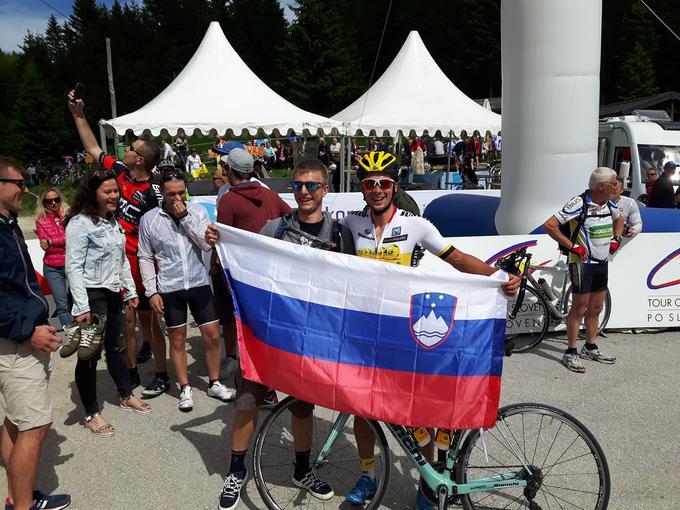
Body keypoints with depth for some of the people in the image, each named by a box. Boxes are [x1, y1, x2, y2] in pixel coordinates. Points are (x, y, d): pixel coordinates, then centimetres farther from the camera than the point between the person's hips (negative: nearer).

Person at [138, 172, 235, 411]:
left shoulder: (198, 212, 1)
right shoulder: (149, 219, -1)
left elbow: (207, 244, -10)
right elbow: (145, 258, 2)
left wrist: (185, 218, -15)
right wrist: (151, 292, -3)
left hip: (199, 282, 1)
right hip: (170, 287, -1)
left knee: (213, 335, 5)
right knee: (177, 338, 9)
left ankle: (214, 383, 23)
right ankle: (185, 389, 23)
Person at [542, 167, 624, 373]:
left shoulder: (609, 204, 5)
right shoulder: (579, 203, -19)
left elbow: (619, 219, 28)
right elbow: (549, 225, -24)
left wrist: (616, 239, 10)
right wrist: (572, 246, -21)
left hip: (602, 262, 7)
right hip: (582, 262, -7)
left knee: (596, 308, 15)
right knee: (579, 308, -3)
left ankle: (590, 348, 30)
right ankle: (571, 353, 6)